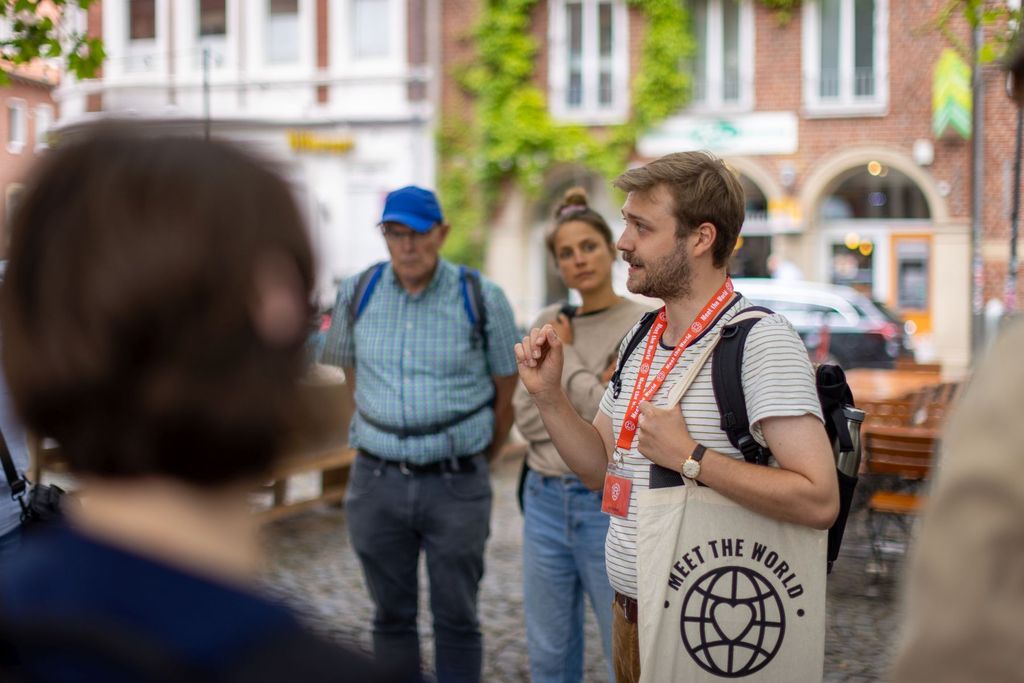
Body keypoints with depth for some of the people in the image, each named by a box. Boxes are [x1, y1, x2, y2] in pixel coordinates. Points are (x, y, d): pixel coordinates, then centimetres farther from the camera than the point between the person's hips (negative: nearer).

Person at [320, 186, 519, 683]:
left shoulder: (482, 298, -6)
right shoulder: (357, 293, 1)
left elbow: (505, 392, 3)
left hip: (456, 484, -2)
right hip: (378, 479, 2)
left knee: (456, 619, 6)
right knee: (392, 616, 12)